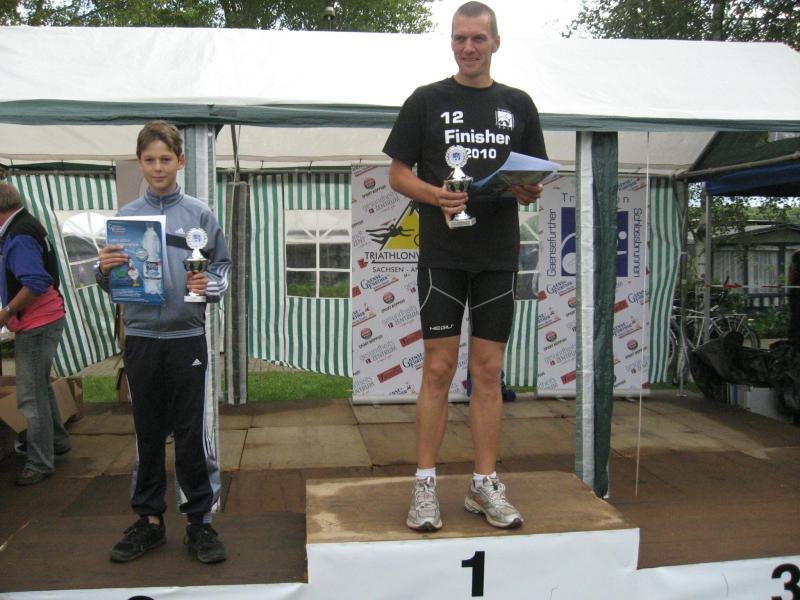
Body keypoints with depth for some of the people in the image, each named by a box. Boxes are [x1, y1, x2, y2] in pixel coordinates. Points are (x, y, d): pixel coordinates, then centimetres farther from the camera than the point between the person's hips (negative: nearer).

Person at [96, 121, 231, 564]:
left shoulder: (199, 214, 3)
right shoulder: (125, 216, 7)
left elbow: (222, 267, 3)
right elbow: (110, 284, 8)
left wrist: (209, 286, -17)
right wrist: (104, 269, -13)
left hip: (187, 336, -2)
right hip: (140, 336, 2)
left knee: (192, 435, 1)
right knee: (148, 432, 11)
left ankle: (199, 521, 14)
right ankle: (149, 519, 24)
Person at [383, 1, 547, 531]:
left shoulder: (517, 105, 14)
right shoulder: (427, 101, 7)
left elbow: (538, 177, 17)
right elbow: (398, 173, 4)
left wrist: (531, 191, -7)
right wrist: (435, 195, -15)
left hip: (499, 255, 2)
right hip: (442, 253, -2)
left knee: (489, 370, 5)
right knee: (439, 368, -1)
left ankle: (485, 485, 15)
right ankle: (426, 485, 10)